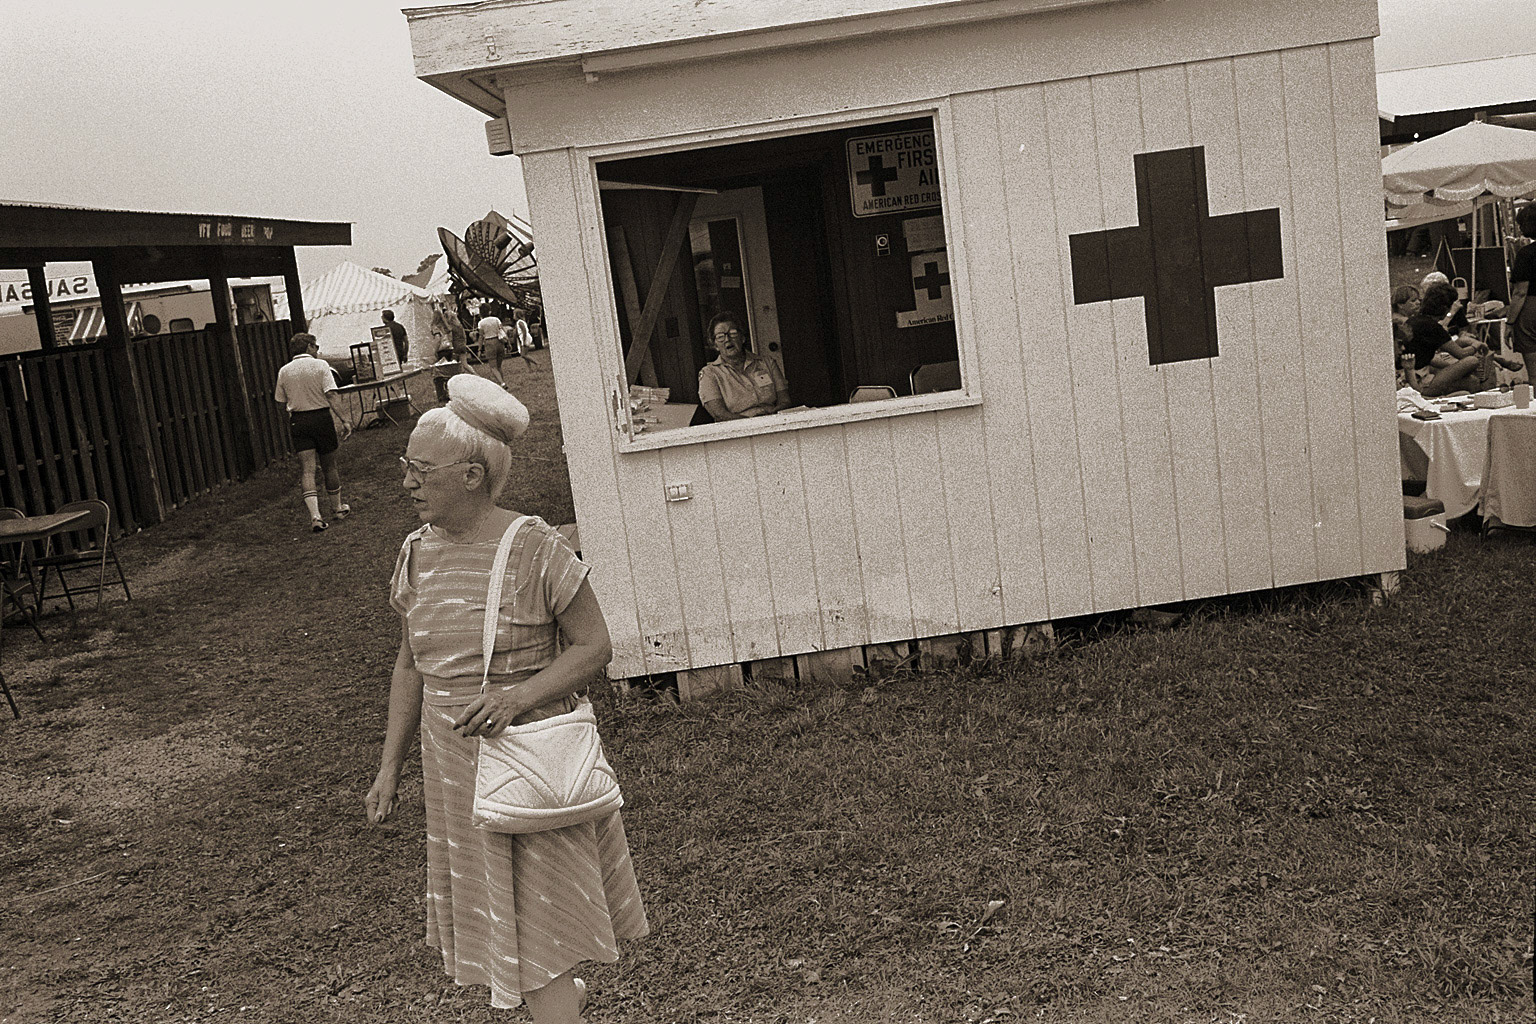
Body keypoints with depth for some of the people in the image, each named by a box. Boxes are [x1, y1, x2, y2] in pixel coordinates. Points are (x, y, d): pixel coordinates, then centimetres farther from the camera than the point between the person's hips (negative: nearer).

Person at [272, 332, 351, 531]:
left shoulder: (284, 371, 5)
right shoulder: (320, 365, -5)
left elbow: (282, 402, 9)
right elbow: (331, 396, -14)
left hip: (298, 421, 2)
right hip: (321, 417, -2)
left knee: (307, 470, -1)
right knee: (329, 466, 13)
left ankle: (315, 515, -15)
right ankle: (337, 509, 28)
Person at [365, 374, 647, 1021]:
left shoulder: (535, 548, -16)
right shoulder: (417, 553, 1)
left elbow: (594, 645, -12)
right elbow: (410, 665, 10)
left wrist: (518, 696, -26)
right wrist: (390, 766, 8)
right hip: (453, 763, 6)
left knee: (537, 923, 1)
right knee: (488, 901, 19)